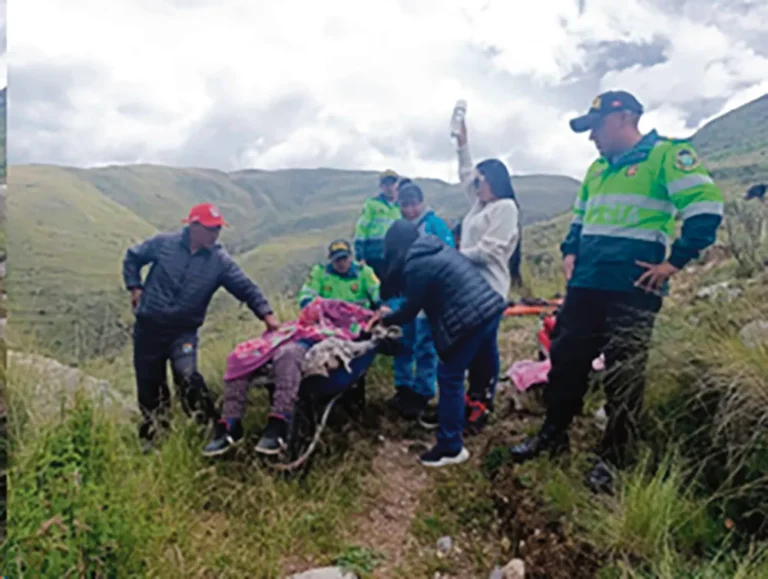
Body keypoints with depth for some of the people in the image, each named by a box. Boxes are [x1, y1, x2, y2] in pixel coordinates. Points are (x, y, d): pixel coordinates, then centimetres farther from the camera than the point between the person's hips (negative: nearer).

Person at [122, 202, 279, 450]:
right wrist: (135, 287, 3)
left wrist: (267, 314, -23)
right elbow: (132, 258, 11)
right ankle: (152, 438, 29)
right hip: (148, 326, 1)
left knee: (187, 376, -24)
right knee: (149, 384, 10)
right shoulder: (163, 243, -5)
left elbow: (246, 287, -11)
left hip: (184, 331, -1)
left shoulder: (219, 260, -6)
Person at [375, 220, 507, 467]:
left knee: (450, 377, 2)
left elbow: (412, 309, 0)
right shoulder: (438, 248, 18)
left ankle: (450, 448, 8)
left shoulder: (415, 265, -9)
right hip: (491, 307, 9)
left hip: (469, 319, -9)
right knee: (482, 370, 25)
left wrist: (386, 319, 19)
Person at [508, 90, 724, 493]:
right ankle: (553, 433, 26)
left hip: (633, 288, -7)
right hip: (586, 284, 7)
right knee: (567, 359, 11)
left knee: (623, 373, 1)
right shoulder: (597, 169, 18)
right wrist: (571, 251, 13)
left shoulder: (666, 154, -5)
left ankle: (613, 457, 15)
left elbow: (706, 207, -14)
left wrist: (675, 261, -16)